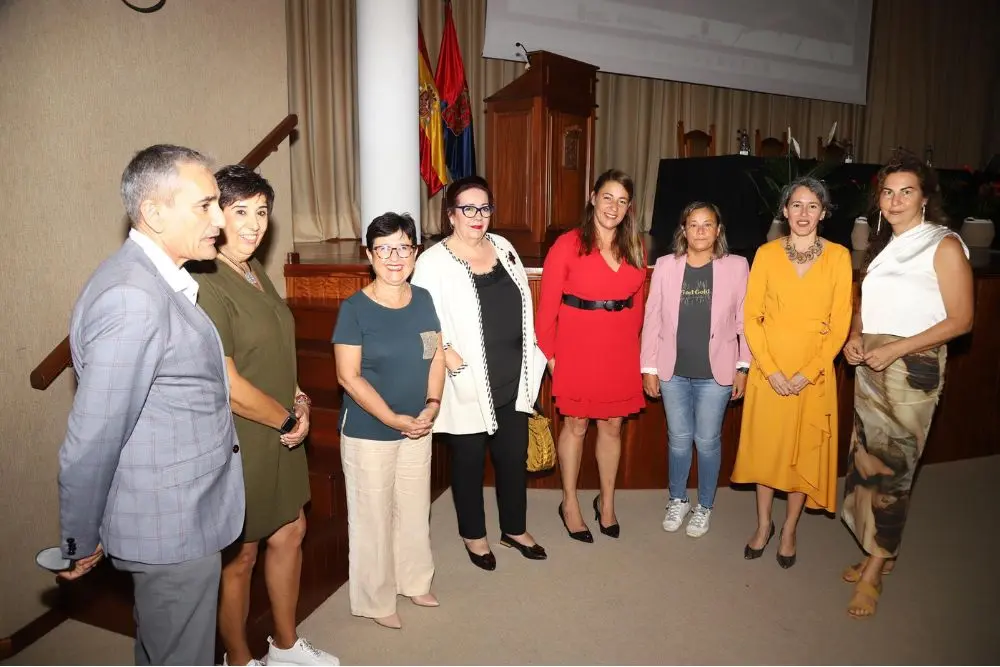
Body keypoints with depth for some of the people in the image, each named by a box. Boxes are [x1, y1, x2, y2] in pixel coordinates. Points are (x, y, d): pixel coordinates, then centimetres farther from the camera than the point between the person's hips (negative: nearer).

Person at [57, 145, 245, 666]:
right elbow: (92, 440, -23)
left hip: (181, 515, 9)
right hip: (172, 526, -9)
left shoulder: (152, 279, 5)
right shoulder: (133, 298, -27)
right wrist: (80, 544, -10)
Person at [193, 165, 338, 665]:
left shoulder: (255, 272, 7)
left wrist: (298, 399, 1)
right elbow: (226, 385, -25)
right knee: (239, 556, 10)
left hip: (278, 434, 9)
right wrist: (288, 418, -12)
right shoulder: (206, 284, -22)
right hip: (237, 442, -9)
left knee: (290, 532, 20)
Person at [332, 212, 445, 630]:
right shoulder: (355, 308, -15)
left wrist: (432, 404, -8)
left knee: (415, 509, 19)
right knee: (373, 517, 9)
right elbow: (348, 376, -17)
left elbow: (436, 355, 6)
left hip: (418, 428, 5)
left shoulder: (423, 300, 0)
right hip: (368, 433, -5)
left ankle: (414, 580, 42)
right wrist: (394, 419, -18)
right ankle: (375, 599, 31)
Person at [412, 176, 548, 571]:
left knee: (514, 456, 17)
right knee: (469, 460, 13)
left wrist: (532, 358, 13)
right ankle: (473, 534, 35)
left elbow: (523, 306, 13)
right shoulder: (434, 262, -12)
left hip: (513, 380, 5)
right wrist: (446, 354, -27)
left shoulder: (503, 247, 6)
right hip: (468, 385, -5)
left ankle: (514, 528, 38)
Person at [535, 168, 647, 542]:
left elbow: (637, 302, 12)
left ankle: (606, 501, 32)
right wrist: (548, 353, -10)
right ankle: (569, 503, 26)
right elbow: (547, 305, -9)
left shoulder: (635, 249, 6)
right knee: (576, 425, 8)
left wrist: (631, 341, 5)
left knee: (612, 425, 13)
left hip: (620, 350, 4)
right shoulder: (568, 245, -9)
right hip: (578, 348, -4)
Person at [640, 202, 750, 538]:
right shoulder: (665, 266, -1)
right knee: (678, 438, 12)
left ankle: (704, 507, 29)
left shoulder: (736, 266, -3)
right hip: (673, 370, 1)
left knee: (707, 440, 9)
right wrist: (649, 367, 0)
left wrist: (743, 367, -2)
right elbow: (652, 319, 1)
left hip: (715, 372, -1)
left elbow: (745, 321, 0)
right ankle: (677, 501, 33)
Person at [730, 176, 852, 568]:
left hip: (814, 375, 0)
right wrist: (771, 370, -11)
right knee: (765, 446, 10)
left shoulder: (838, 256, -2)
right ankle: (763, 524, 29)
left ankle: (789, 531, 28)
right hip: (768, 371, 0)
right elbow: (751, 316, -3)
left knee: (805, 451, 9)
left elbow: (840, 324, -3)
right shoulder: (767, 253, -1)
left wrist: (808, 373, -11)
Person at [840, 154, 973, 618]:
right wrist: (855, 336, 1)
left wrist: (895, 350, -17)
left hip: (912, 367, -6)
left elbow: (960, 320, -10)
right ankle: (880, 552, 23)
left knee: (892, 467, -3)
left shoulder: (944, 246, -6)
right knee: (867, 458, 8)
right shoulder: (883, 245, 14)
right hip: (869, 366, 6)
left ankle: (874, 570, 8)